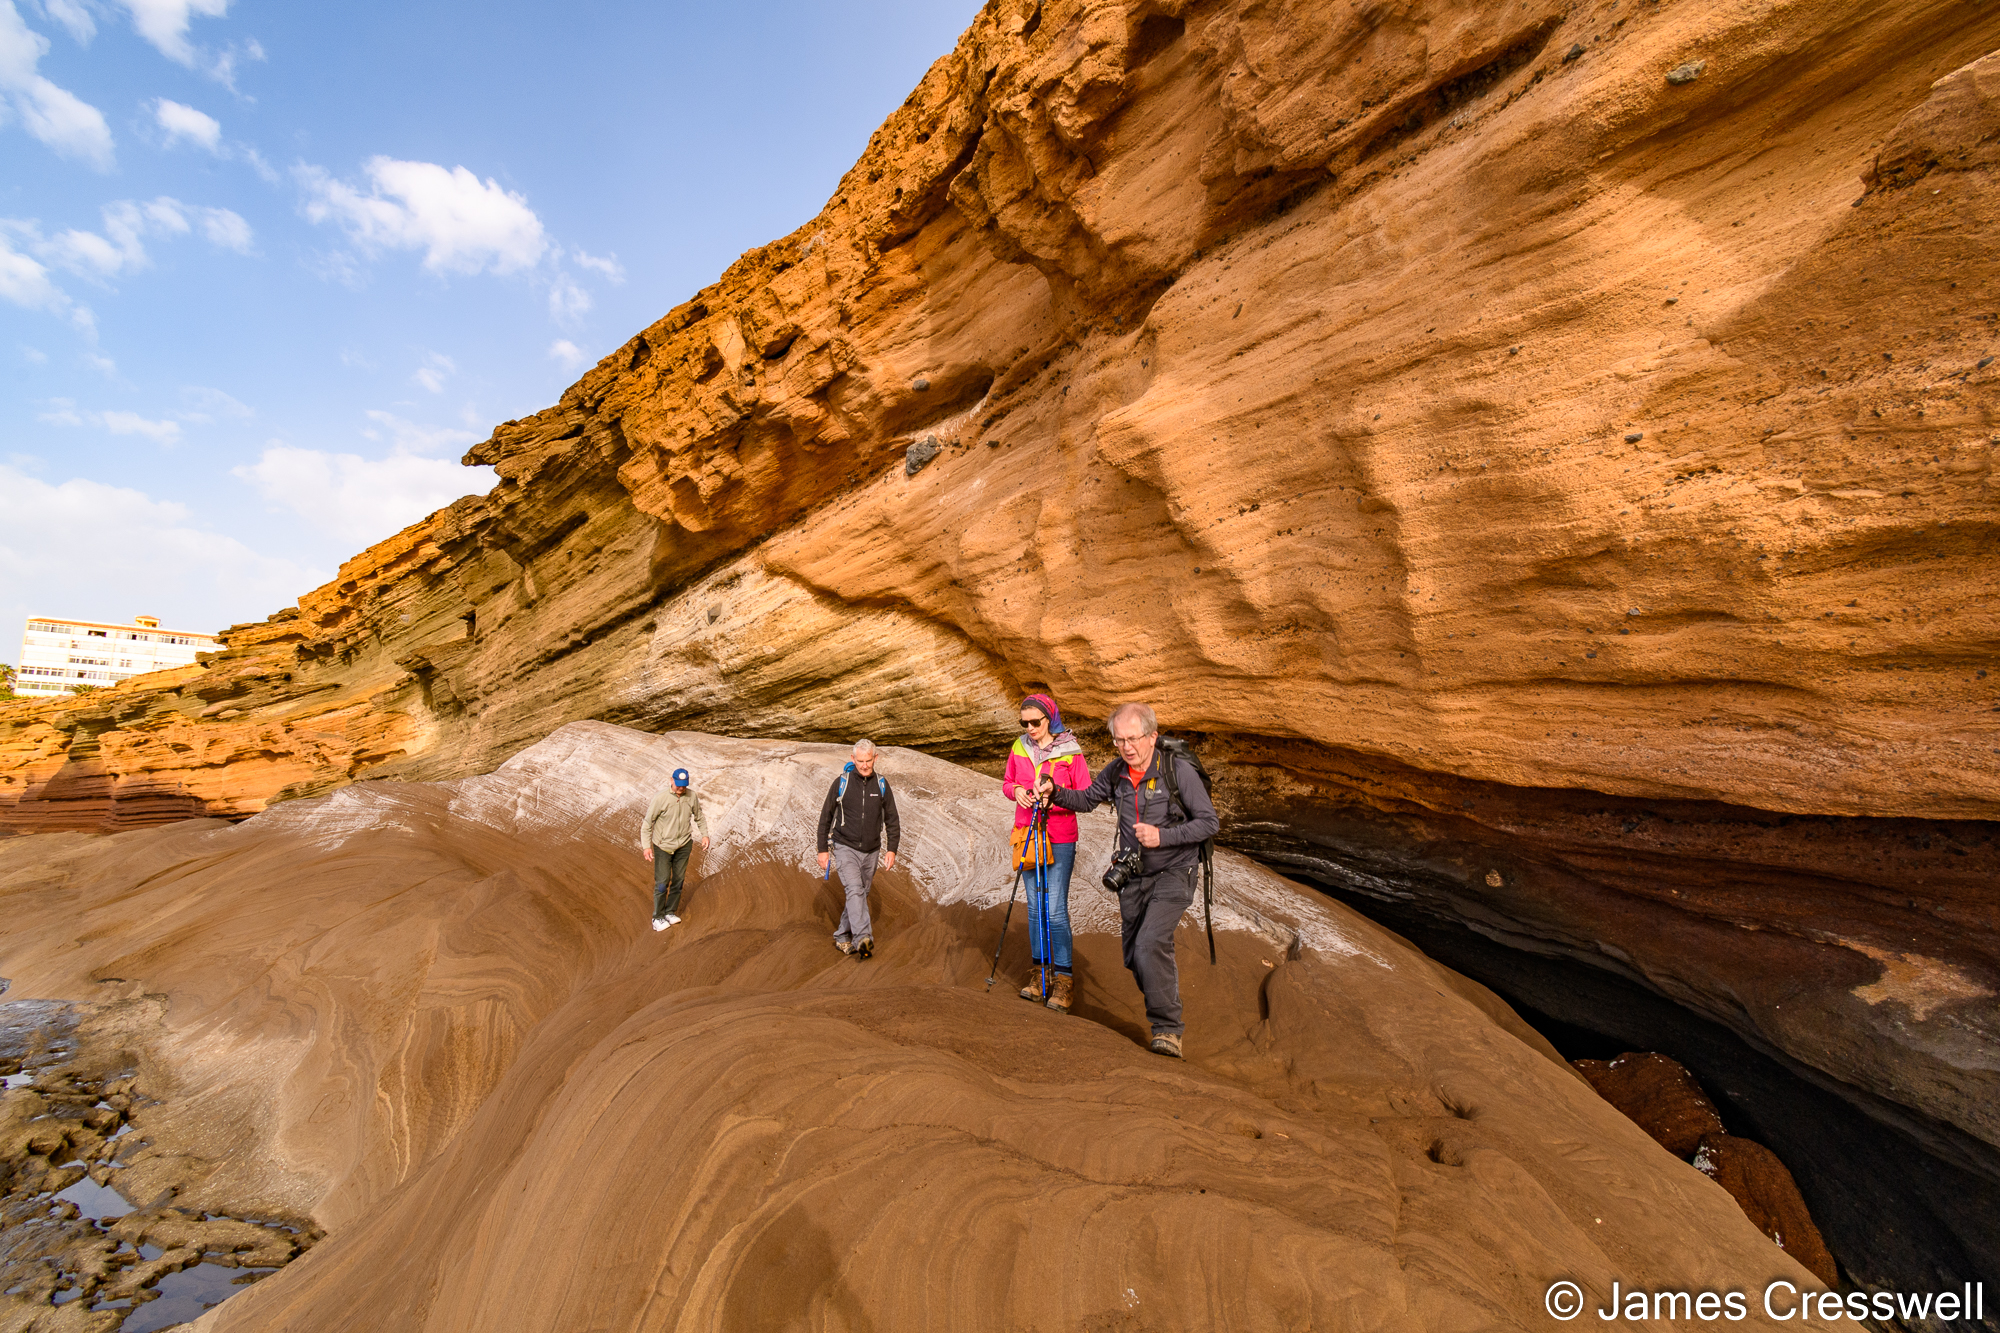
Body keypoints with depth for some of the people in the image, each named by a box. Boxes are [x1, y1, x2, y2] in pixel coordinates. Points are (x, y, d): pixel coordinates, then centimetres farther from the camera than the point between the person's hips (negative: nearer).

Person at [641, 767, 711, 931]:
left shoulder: (692, 797, -8)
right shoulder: (660, 799, -19)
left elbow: (699, 817, 9)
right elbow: (648, 823, -11)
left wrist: (705, 834, 2)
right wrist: (647, 846, -14)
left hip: (684, 845, 4)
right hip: (663, 846, -4)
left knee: (679, 880, 12)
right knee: (662, 882, -1)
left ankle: (670, 912, 28)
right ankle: (658, 917, 15)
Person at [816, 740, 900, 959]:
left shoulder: (882, 785, 0)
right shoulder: (841, 783, -7)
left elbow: (892, 820, 5)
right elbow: (825, 817, 1)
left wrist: (892, 849, -4)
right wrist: (823, 849, 0)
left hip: (871, 852, 4)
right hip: (845, 848, -3)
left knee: (861, 895, 12)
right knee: (854, 890, -21)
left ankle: (842, 937, 29)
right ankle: (863, 939, -30)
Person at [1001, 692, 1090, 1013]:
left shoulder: (1071, 752, -9)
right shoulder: (1019, 748, 4)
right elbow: (1006, 782, 15)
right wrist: (1016, 790, -8)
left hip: (1060, 839, -4)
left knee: (1055, 909, -5)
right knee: (1034, 907, 12)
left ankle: (1063, 977, 8)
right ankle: (1040, 970, 25)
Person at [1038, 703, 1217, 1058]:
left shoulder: (1178, 770, -17)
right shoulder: (1115, 772, -3)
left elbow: (1209, 822, -13)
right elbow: (1087, 800, 12)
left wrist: (1162, 836, -25)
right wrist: (1054, 792, -7)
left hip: (1173, 875, -5)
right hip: (1133, 877, 6)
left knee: (1150, 944, -23)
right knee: (1135, 958, 11)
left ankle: (1167, 1029, -5)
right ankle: (1171, 1018, 36)